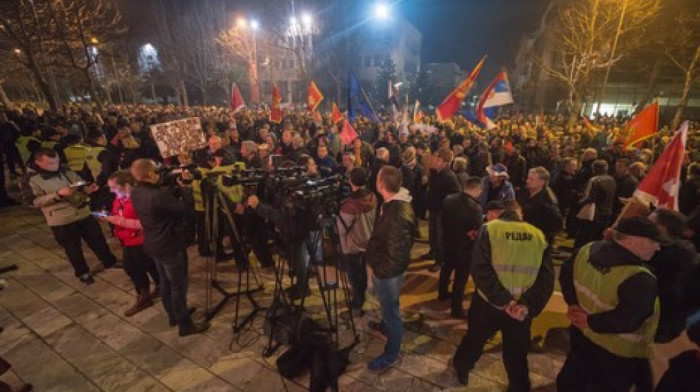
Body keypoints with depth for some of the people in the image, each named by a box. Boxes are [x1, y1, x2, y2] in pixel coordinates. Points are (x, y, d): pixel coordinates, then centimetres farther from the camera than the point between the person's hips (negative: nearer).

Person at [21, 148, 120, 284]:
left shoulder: (66, 171, 5)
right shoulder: (30, 178, -8)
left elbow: (81, 186, 12)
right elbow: (32, 201, -13)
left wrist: (88, 189, -12)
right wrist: (58, 194, -24)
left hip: (83, 213, 4)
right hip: (61, 220, -4)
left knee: (97, 239, 14)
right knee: (73, 247, 11)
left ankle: (110, 262, 33)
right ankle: (82, 272, 31)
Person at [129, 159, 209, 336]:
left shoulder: (136, 193, -3)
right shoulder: (158, 197, -32)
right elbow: (187, 210, -26)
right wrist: (185, 187, -18)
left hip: (154, 245, 9)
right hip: (171, 246, -9)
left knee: (165, 283, 24)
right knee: (179, 287, 5)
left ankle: (173, 316, 42)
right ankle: (185, 325, 20)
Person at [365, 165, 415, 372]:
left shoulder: (397, 215, -35)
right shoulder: (395, 202, -3)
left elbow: (397, 251, -32)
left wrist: (381, 270, -18)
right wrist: (373, 254, 12)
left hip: (388, 270, -9)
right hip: (386, 268, 9)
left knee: (390, 309, 11)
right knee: (388, 306, 32)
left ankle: (391, 355, 33)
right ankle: (387, 325, 60)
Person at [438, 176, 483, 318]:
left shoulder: (449, 199, -7)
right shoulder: (476, 208, -27)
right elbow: (477, 233, -22)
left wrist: (449, 233, 10)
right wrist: (469, 233, -3)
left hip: (448, 242, 6)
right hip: (464, 247, -6)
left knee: (446, 268, 27)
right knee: (461, 276, 9)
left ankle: (442, 293, 46)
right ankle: (456, 308, 20)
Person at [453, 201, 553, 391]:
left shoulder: (490, 229, -8)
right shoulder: (539, 235, 2)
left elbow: (480, 269, -19)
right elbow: (547, 278, -6)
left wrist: (504, 300, -16)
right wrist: (528, 305, -13)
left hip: (489, 303, -1)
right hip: (521, 309, 1)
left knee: (475, 339, 24)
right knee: (516, 355, 19)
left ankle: (461, 369, 48)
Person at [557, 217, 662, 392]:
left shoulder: (587, 250, -10)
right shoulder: (640, 280, -31)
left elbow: (566, 276, 2)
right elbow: (626, 321, -32)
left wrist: (575, 304, 3)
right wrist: (591, 322, -18)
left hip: (582, 334, 6)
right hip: (617, 352, -6)